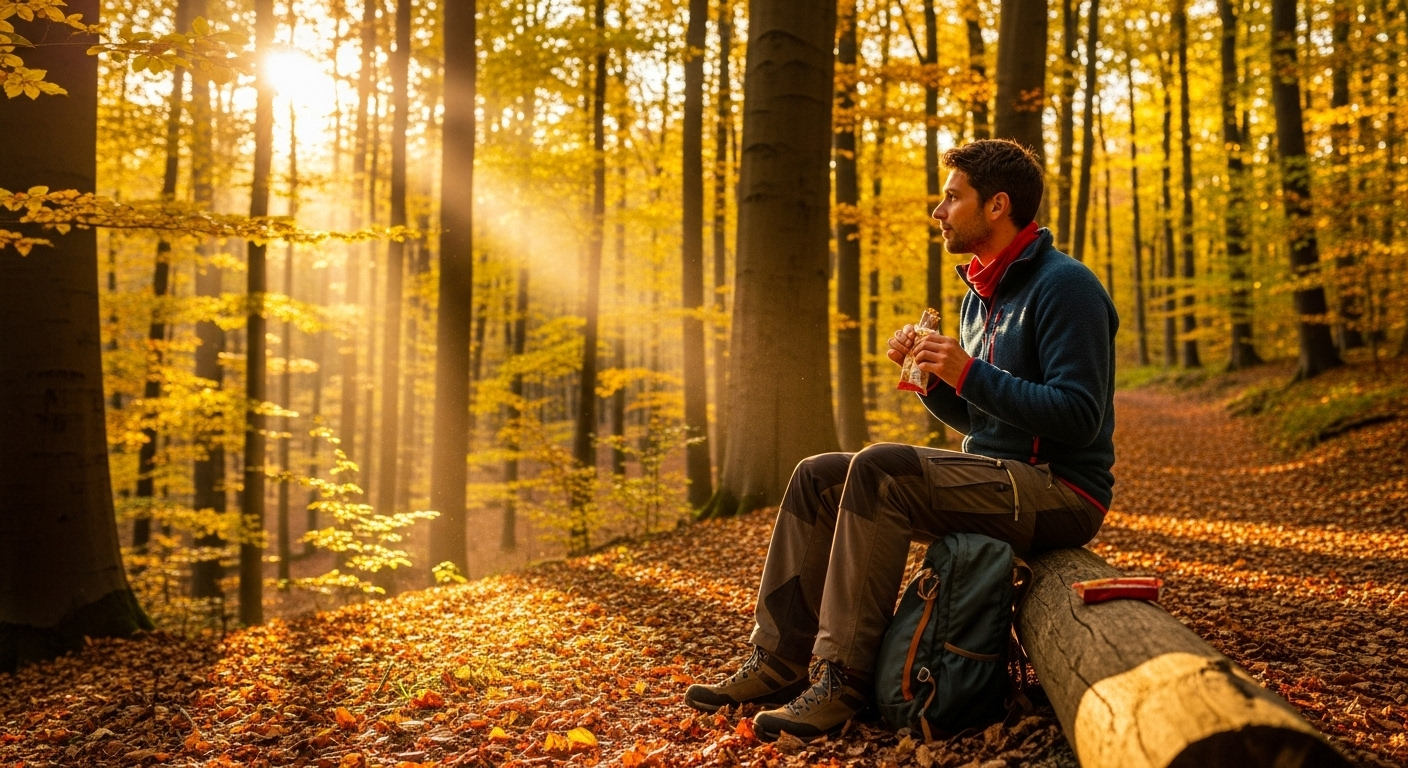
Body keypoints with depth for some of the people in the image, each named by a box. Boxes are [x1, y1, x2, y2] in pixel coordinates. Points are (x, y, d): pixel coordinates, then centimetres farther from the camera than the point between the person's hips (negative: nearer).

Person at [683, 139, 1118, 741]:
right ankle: (779, 662, -2)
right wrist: (931, 374, 1)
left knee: (878, 470, -29)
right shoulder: (983, 294, 16)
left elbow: (1079, 419, -22)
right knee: (817, 477, 1)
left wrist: (969, 374, -23)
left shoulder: (1064, 286, -13)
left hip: (1060, 492, -9)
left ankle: (843, 678, -26)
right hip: (997, 478, 10)